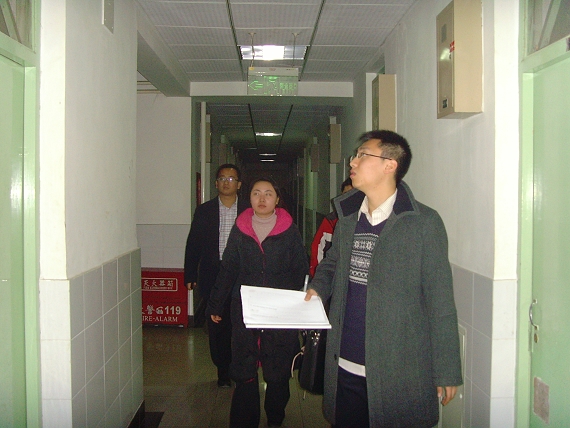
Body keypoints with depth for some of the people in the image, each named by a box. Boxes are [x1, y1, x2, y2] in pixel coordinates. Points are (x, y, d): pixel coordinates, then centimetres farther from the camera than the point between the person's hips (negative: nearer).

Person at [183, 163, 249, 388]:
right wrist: (190, 276, 3)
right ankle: (223, 372, 20)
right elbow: (193, 245, 8)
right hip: (213, 275, 1)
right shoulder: (204, 210, 7)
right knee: (217, 327, 5)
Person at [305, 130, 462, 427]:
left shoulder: (424, 223, -10)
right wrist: (318, 287, 1)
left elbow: (440, 302, -10)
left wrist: (447, 371, -10)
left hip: (398, 376, -5)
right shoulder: (348, 219, 7)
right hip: (344, 369, 5)